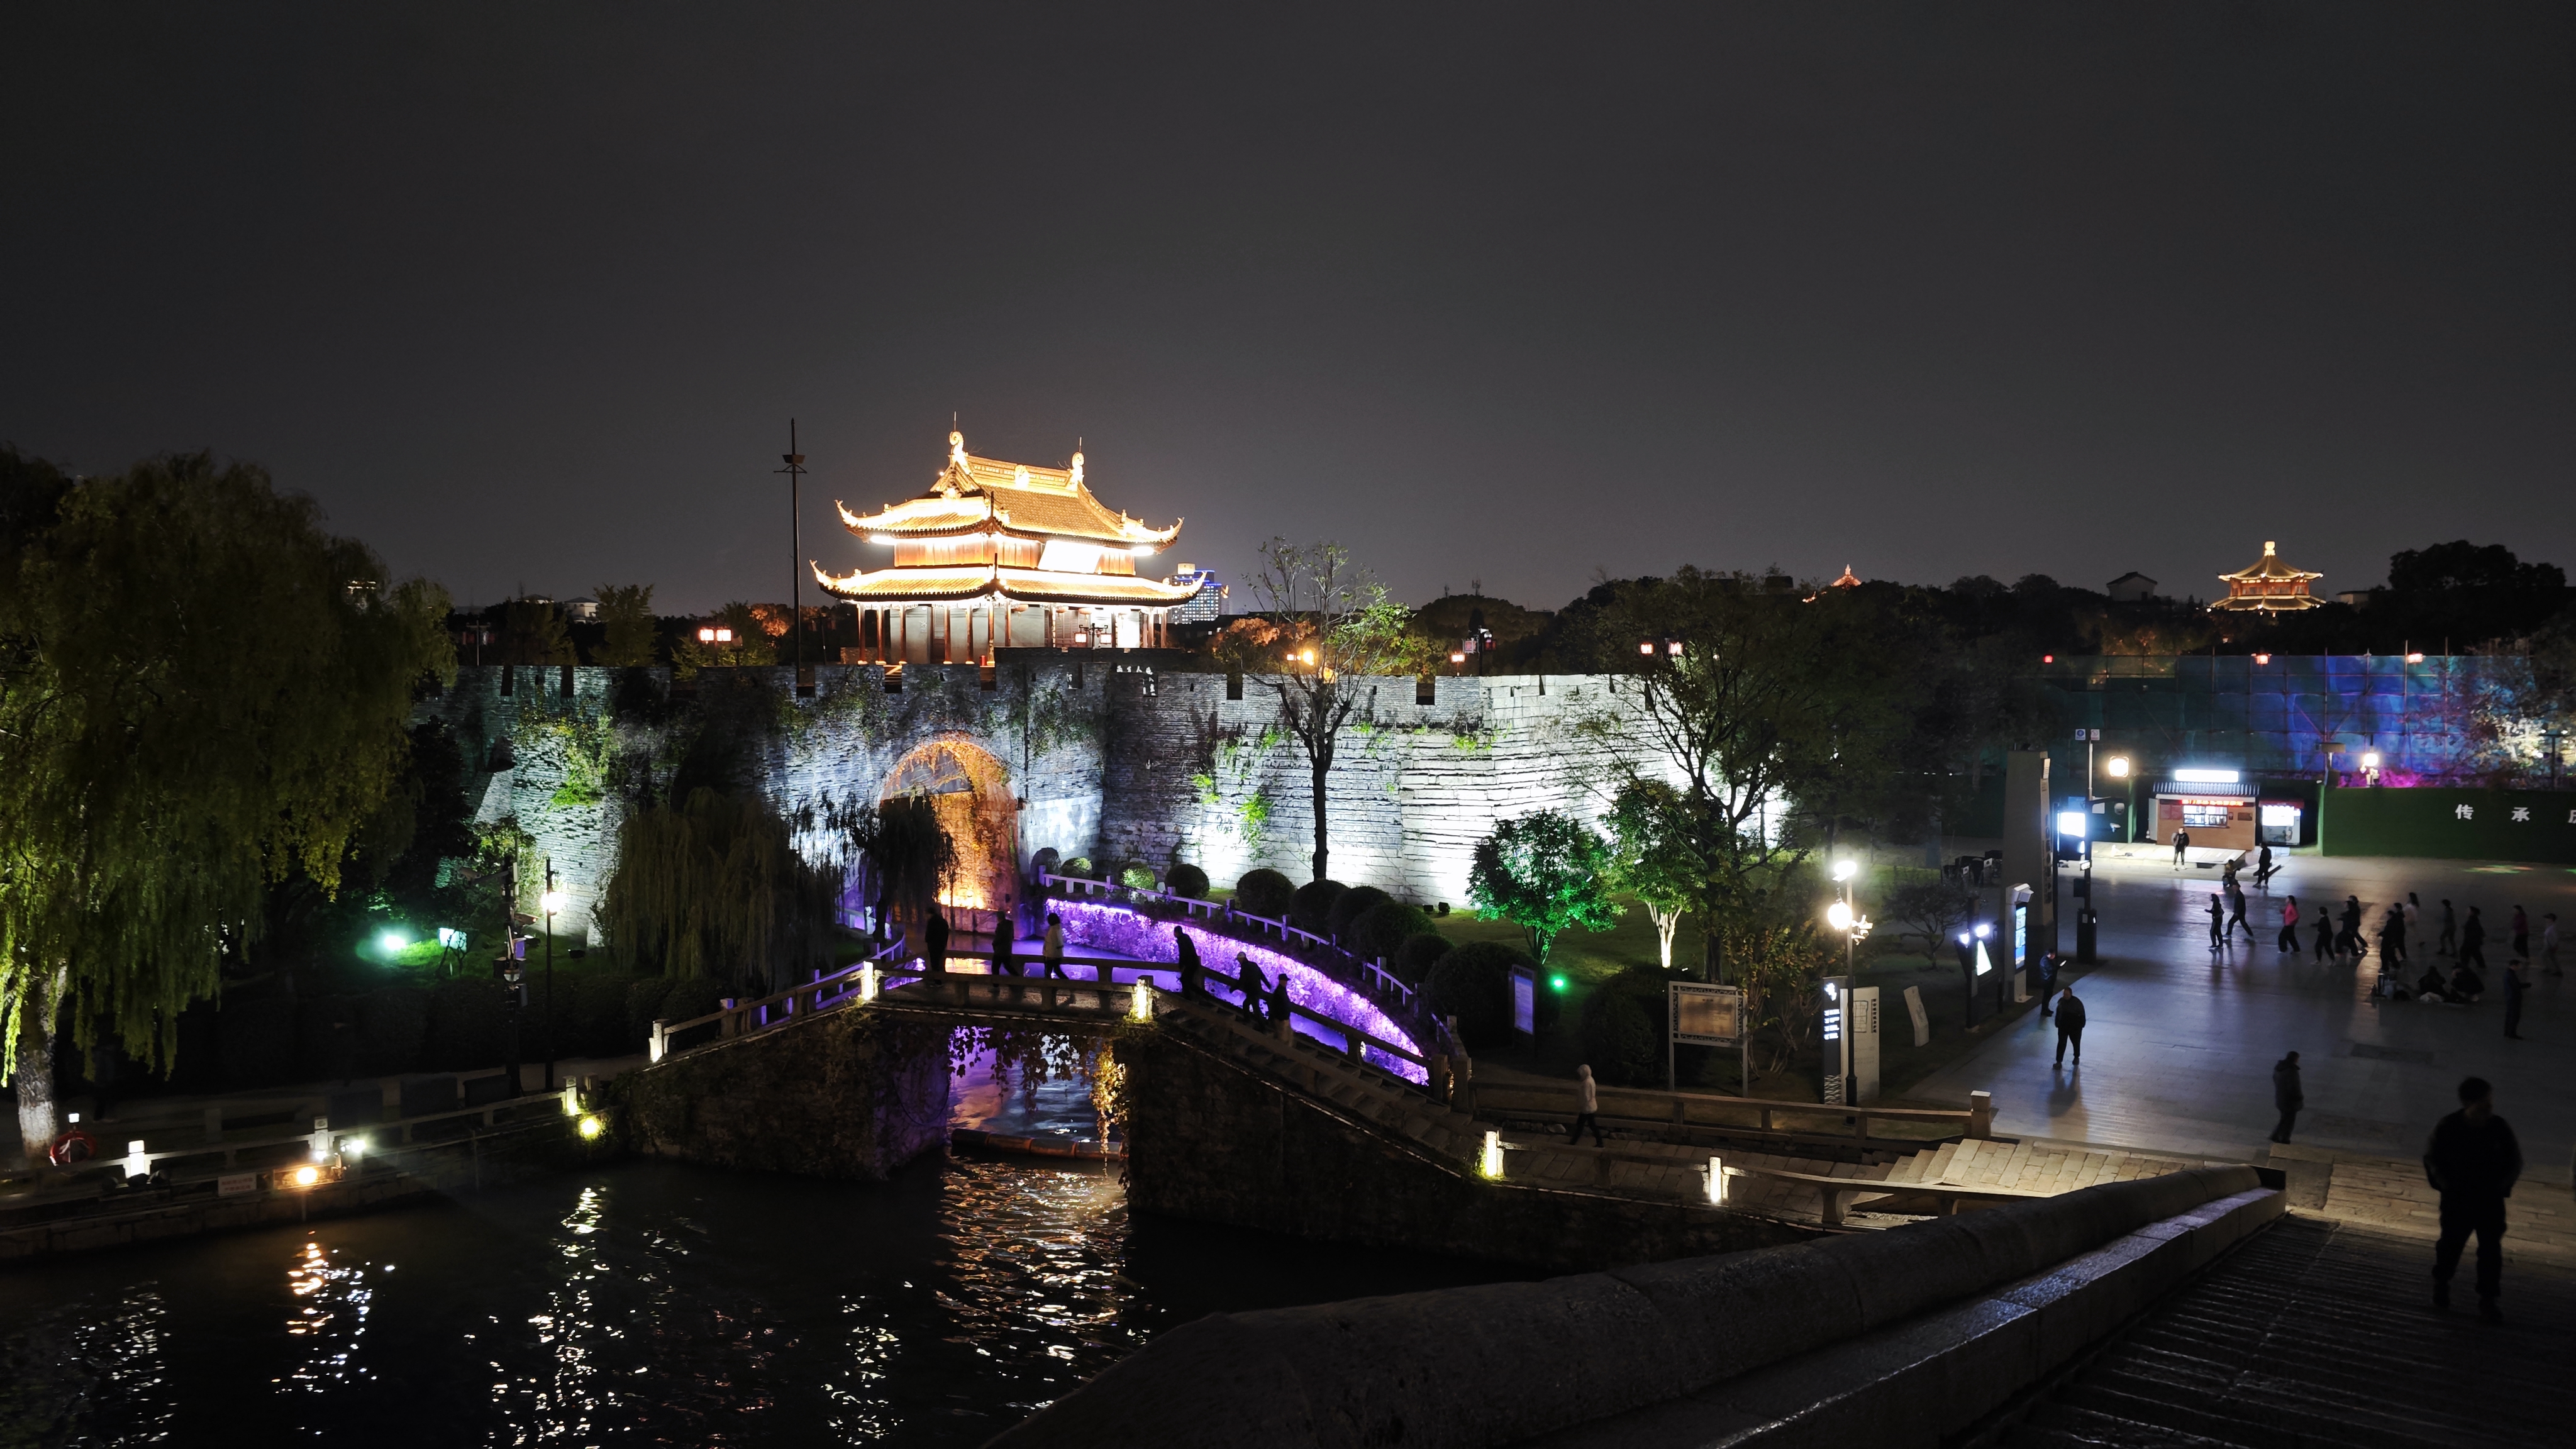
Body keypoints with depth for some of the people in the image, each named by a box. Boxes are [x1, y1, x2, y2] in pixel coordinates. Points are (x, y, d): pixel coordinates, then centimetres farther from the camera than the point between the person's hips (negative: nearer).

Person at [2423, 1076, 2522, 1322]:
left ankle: (2487, 1300, 11)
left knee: (2491, 1250, 2)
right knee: (2451, 1244, 13)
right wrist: (2446, 1184, -6)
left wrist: (2501, 1186, -5)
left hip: (2491, 1201, 1)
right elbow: (2432, 1157, 0)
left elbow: (2515, 1161, 3)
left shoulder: (2500, 1128, -11)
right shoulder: (2447, 1128, -14)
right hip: (2457, 1200, -1)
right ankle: (2441, 1283, 37)